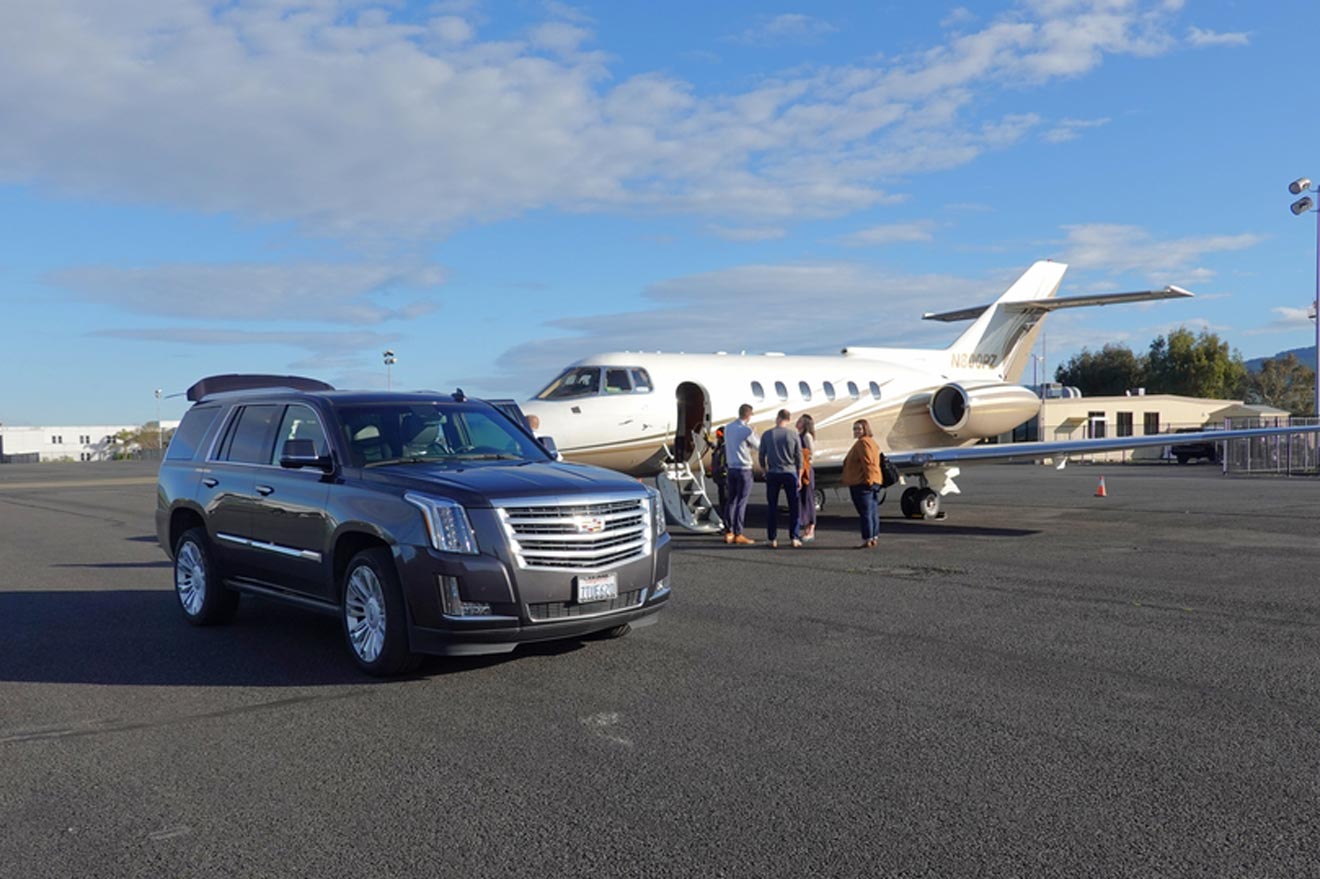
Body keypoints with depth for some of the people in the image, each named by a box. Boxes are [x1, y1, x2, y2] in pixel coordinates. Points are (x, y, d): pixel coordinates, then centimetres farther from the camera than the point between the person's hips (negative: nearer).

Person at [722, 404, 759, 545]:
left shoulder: (728, 427, 6)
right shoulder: (747, 430, -14)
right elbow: (757, 446, 0)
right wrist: (753, 433, 16)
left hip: (731, 468, 6)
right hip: (744, 469, -6)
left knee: (732, 501, 11)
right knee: (741, 502, -3)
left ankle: (729, 533, 13)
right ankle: (738, 534, -2)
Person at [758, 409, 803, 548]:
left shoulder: (766, 435, -1)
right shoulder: (793, 434, -2)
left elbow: (762, 457, 4)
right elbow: (799, 458, 0)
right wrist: (799, 478, 7)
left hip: (773, 474, 1)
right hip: (790, 473, 0)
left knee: (772, 507, 6)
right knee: (793, 507, 7)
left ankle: (773, 539, 5)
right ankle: (795, 538, 6)